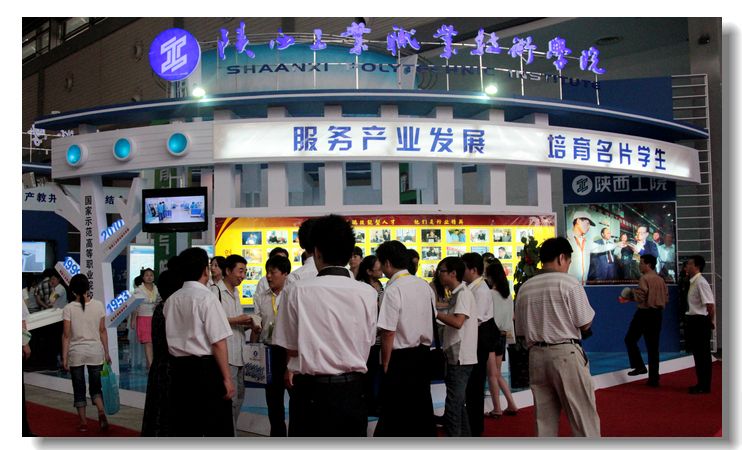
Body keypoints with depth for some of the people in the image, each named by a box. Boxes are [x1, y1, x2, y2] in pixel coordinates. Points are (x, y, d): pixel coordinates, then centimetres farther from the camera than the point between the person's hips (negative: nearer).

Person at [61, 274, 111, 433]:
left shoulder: (69, 309, -8)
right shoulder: (98, 305, -4)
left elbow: (66, 335, -7)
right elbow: (102, 331, 0)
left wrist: (64, 357, -2)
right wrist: (106, 352, 8)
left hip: (76, 353, -1)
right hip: (95, 352, 1)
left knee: (79, 389, 11)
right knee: (95, 387, 13)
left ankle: (83, 422, 15)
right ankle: (101, 412, -11)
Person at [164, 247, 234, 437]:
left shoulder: (171, 301, 7)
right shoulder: (207, 297, -12)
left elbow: (172, 338, 15)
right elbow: (218, 342, -14)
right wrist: (227, 378, -10)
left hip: (179, 369, 7)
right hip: (206, 369, -6)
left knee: (184, 429, 12)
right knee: (218, 428, 2)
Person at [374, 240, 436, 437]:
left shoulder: (393, 290, -17)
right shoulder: (424, 285, 5)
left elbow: (389, 333, -18)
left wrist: (385, 364, -8)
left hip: (401, 357, -7)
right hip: (423, 354, 7)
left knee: (396, 414, 2)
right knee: (421, 407, 15)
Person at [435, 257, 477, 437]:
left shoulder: (463, 293, -14)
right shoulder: (457, 294, 15)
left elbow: (458, 322, -26)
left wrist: (435, 313, -18)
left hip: (460, 358, -10)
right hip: (456, 356, 10)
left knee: (453, 404, -8)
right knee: (458, 402, 16)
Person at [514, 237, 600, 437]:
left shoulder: (524, 288, 8)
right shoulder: (569, 283, -7)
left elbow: (520, 330, 9)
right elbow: (585, 324, -6)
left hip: (536, 355, 5)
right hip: (566, 353, -5)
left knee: (544, 419, 11)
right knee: (583, 417, 2)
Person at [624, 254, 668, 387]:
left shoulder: (644, 278, -11)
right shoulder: (661, 279, 10)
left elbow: (641, 297, -18)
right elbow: (665, 298, 12)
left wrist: (631, 295, 0)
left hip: (644, 313, -7)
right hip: (657, 314, 7)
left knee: (630, 340, 9)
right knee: (653, 346, 7)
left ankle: (639, 366, -1)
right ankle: (654, 378, 8)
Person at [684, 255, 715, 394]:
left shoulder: (701, 282, -18)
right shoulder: (693, 282, 11)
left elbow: (710, 304, -23)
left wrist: (711, 321, -10)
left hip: (700, 322, -9)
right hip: (694, 321, 9)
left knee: (703, 354, -1)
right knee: (697, 354, 15)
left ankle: (705, 386, 7)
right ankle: (701, 383, 24)